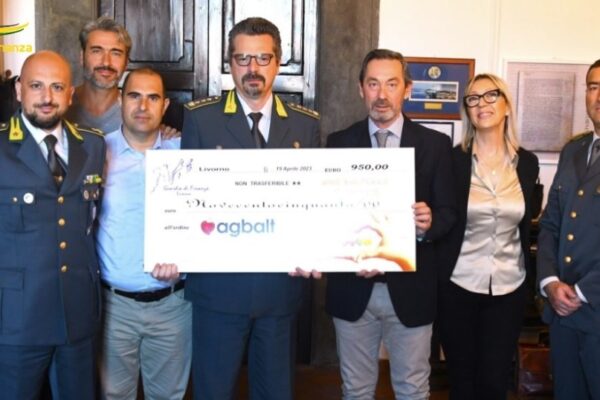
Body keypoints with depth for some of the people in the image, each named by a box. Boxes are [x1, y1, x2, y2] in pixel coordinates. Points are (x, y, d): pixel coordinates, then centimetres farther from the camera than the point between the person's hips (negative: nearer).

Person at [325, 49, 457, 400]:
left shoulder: (436, 144, 1)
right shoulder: (339, 143, 3)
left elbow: (449, 212, 1)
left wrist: (430, 223, -22)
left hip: (411, 289, -1)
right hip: (352, 288, 1)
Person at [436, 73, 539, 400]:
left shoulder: (527, 162, 3)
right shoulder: (452, 159, -7)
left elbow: (526, 226, 12)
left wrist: (530, 278, 11)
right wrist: (433, 279, -9)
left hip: (509, 289, 2)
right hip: (458, 286, -2)